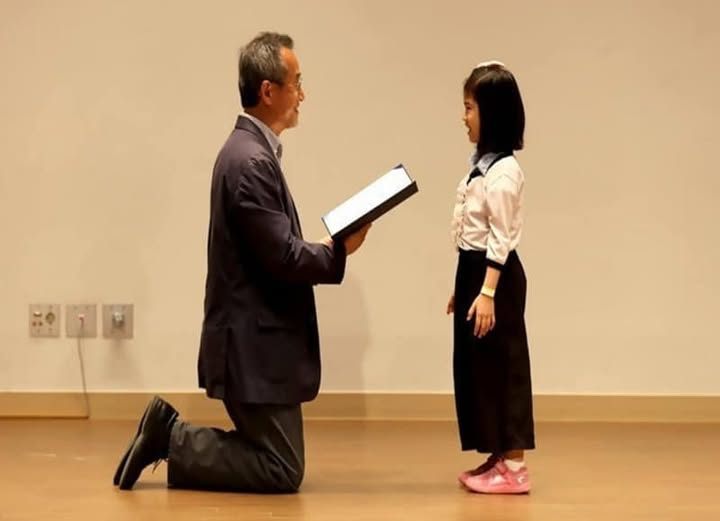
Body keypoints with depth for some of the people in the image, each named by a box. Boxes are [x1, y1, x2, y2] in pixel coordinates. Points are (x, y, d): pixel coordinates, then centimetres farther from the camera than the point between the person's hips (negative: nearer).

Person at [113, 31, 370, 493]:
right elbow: (284, 258, -22)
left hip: (255, 339, 10)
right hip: (257, 345, -10)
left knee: (274, 461, 17)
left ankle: (170, 431, 15)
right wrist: (339, 251, -8)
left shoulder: (248, 150, 12)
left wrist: (323, 248, 5)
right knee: (283, 472, -2)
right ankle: (171, 441, 1)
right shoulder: (252, 161, -20)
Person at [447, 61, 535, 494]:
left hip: (496, 275, -10)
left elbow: (501, 238, -20)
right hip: (475, 270, 10)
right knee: (477, 366, 12)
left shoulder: (503, 170, -17)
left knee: (501, 365, -5)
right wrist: (464, 287, 20)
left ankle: (515, 469, 1)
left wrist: (487, 292, -23)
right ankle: (498, 459, 20)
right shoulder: (483, 164, 13)